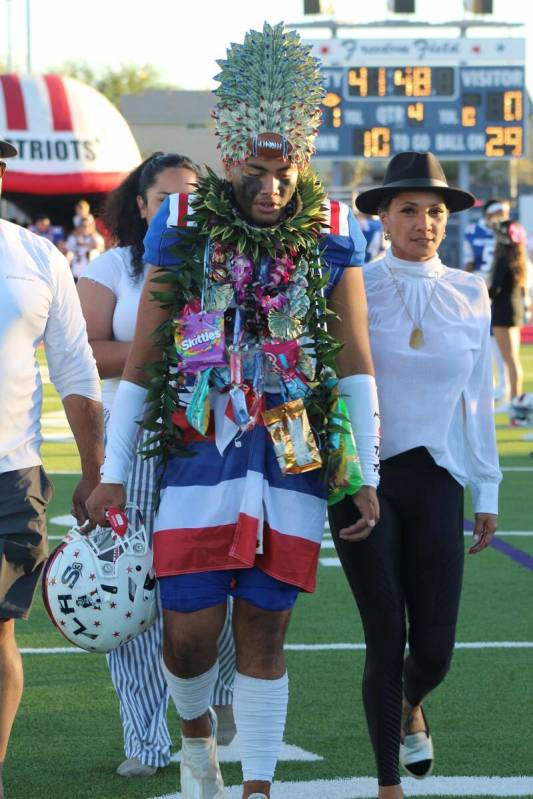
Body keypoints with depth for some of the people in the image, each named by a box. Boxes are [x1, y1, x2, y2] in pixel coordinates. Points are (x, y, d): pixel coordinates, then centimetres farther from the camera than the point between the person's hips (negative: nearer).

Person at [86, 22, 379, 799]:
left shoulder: (330, 235, 2)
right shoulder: (181, 230, 0)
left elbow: (356, 363, 6)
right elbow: (140, 361, 4)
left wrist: (366, 475, 2)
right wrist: (112, 475, 4)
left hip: (293, 467, 0)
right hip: (198, 462, 0)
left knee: (263, 634, 3)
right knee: (189, 633, -2)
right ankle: (196, 730, 30)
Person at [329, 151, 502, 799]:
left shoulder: (469, 296, 7)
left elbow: (477, 399, 11)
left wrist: (487, 494, 11)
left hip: (437, 480, 2)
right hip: (364, 479, -2)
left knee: (435, 648, -1)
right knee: (386, 641, -3)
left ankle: (410, 706, 36)